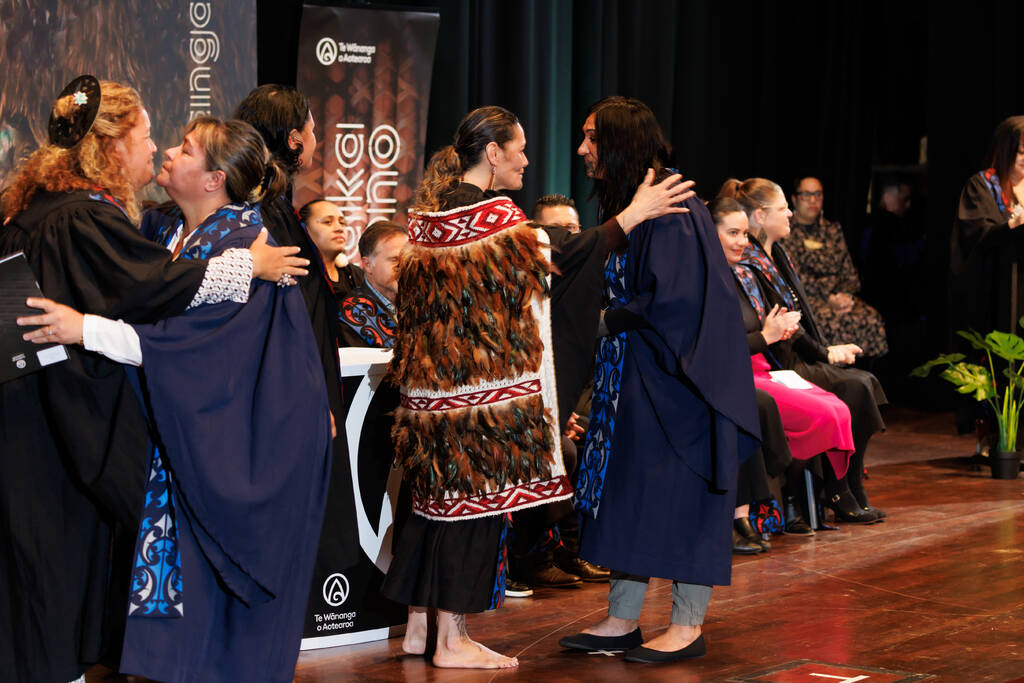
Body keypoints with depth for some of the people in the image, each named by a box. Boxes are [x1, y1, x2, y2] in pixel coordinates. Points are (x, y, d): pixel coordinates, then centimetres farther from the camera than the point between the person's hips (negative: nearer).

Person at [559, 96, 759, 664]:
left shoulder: (673, 211, -17)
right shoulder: (625, 208, 11)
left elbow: (675, 303, -21)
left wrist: (613, 318, -10)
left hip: (670, 380, -9)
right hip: (631, 379, 9)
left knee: (675, 496, -1)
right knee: (628, 494, 10)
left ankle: (687, 625, 8)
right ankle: (622, 621, 16)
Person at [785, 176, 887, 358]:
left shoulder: (833, 229, 22)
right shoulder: (787, 231, 5)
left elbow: (849, 272, 17)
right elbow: (795, 275, -6)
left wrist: (844, 295, -6)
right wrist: (830, 297, -14)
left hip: (840, 295, 5)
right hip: (805, 298, -5)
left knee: (872, 319, -25)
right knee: (834, 321, -36)